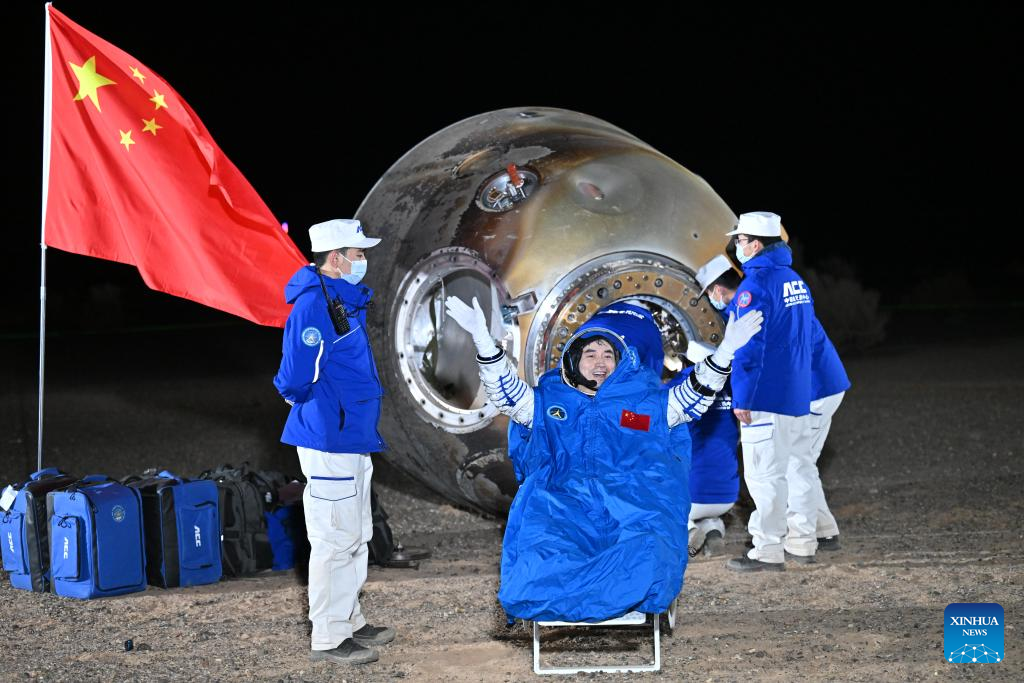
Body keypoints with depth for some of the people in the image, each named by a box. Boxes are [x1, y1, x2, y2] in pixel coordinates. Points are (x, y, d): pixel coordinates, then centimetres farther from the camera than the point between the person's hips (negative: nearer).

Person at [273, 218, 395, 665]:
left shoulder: (345, 299, 13)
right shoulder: (313, 305, -20)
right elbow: (295, 377, -25)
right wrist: (313, 402, -7)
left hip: (353, 438, 10)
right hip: (329, 441, -10)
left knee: (357, 536, 18)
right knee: (336, 539, -4)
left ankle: (349, 622, 30)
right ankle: (328, 638, 4)